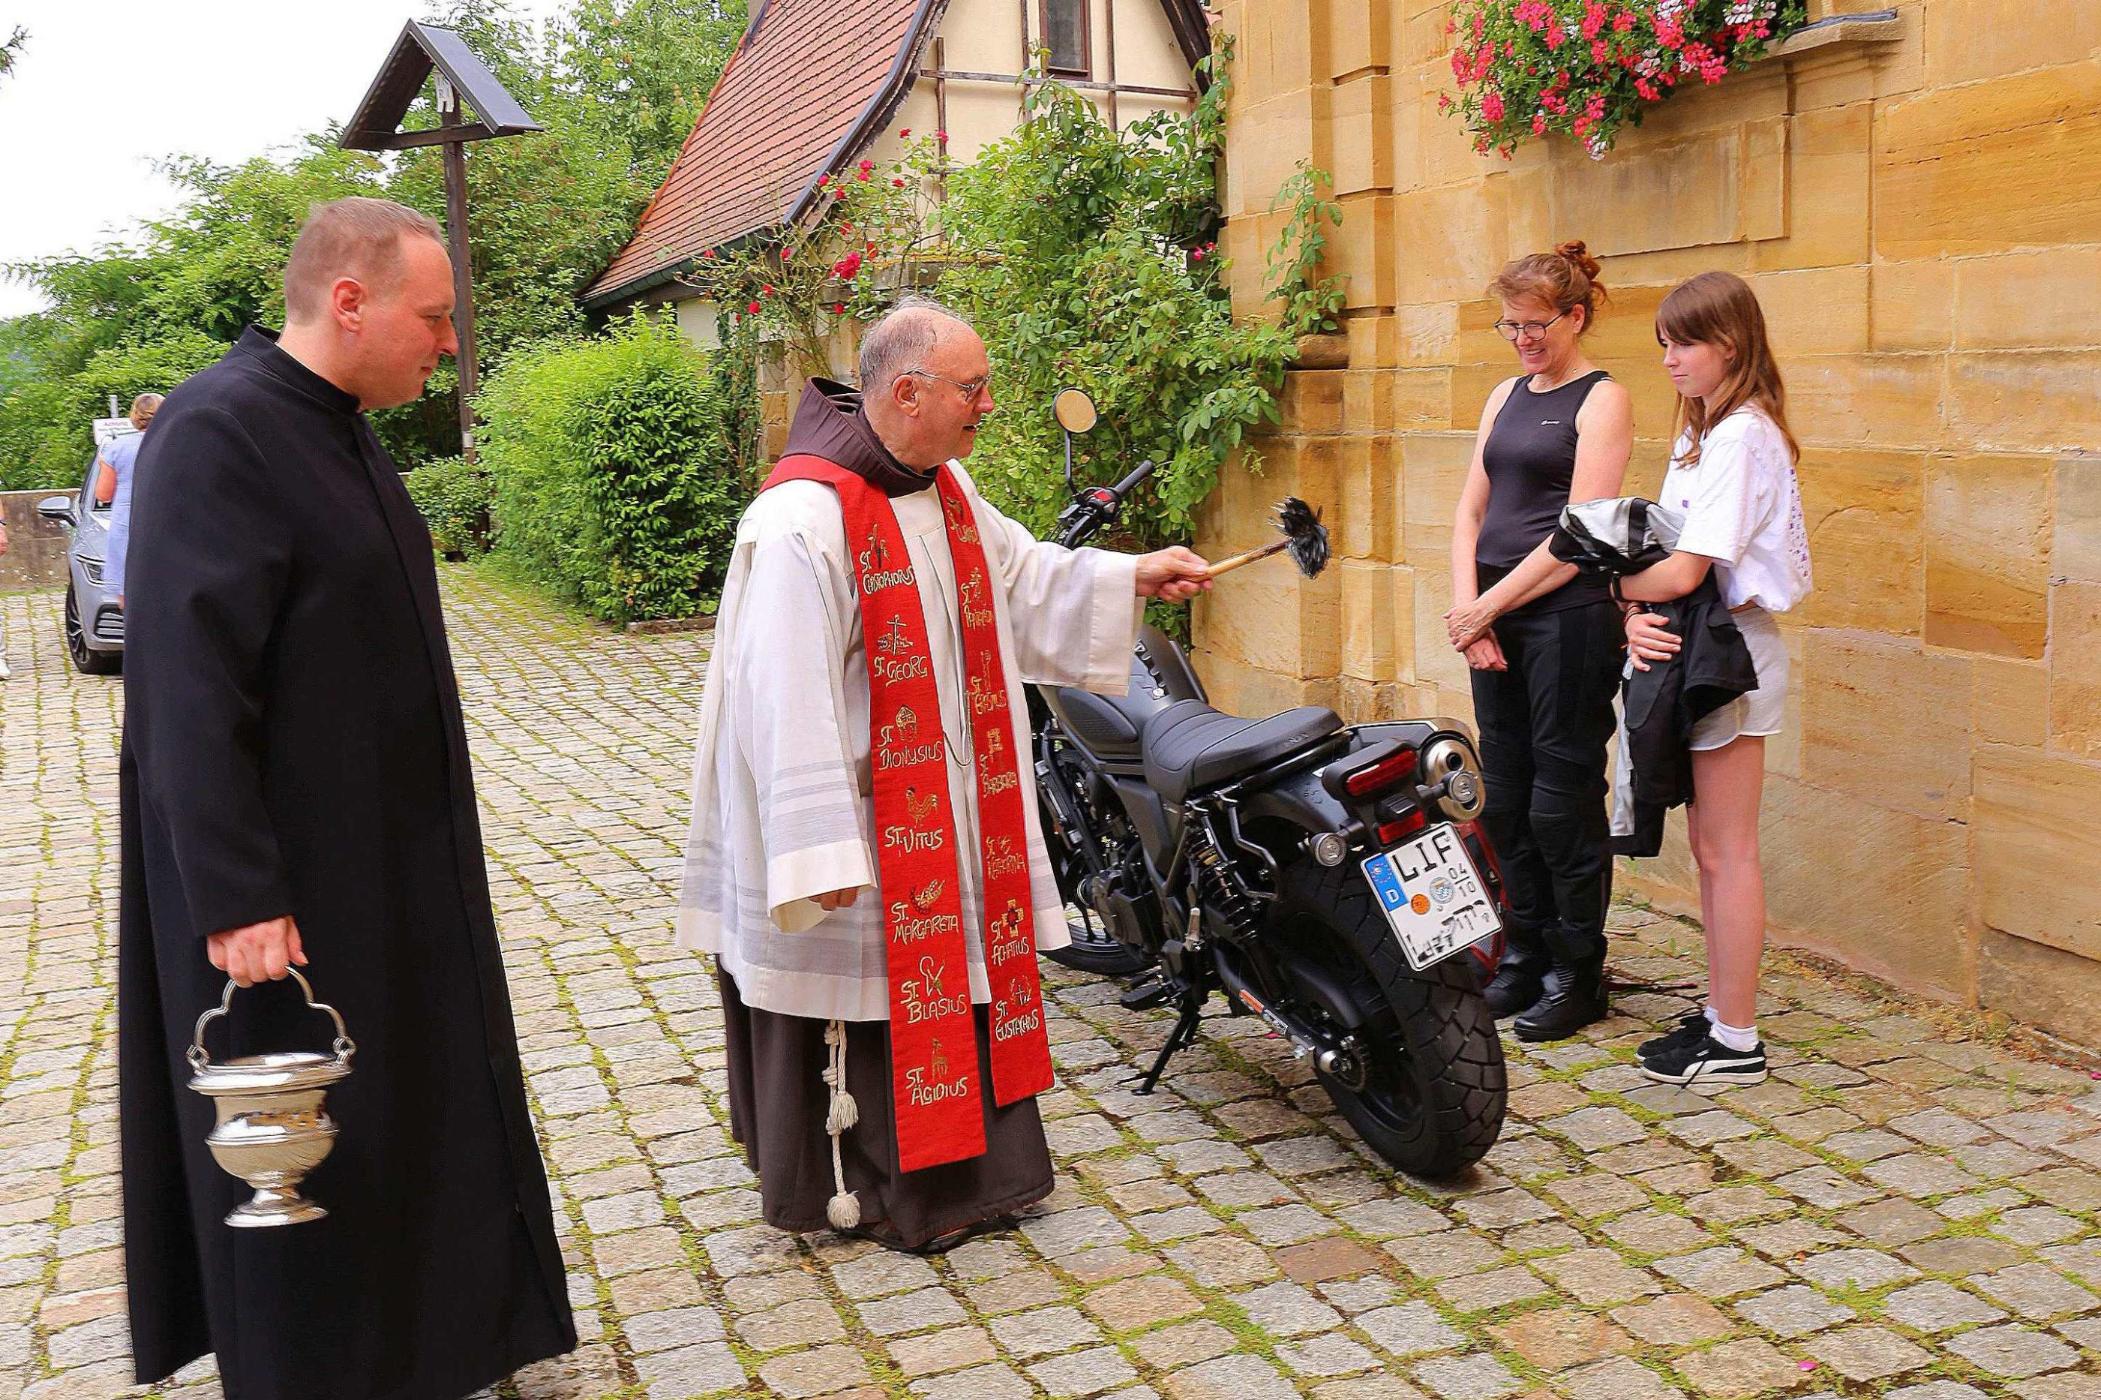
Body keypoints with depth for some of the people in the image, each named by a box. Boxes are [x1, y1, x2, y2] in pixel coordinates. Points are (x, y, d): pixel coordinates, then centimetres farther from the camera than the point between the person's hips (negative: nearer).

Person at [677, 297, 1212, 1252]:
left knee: (948, 972, 18)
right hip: (863, 820, -9)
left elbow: (1019, 575, 21)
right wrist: (820, 844, -29)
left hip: (946, 807, 9)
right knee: (859, 988, 4)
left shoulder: (947, 490, 5)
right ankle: (844, 1188, 24)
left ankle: (951, 1171, 34)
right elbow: (787, 696, -27)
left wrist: (1131, 575, 9)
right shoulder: (804, 517, -24)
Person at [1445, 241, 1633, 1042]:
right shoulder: (1506, 397, 17)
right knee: (1505, 796, 11)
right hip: (1495, 619, 7)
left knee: (1561, 801, -1)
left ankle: (1577, 975, 12)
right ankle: (1526, 955, 24)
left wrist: (1488, 605, -13)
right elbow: (1471, 508, 13)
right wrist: (1466, 604, -2)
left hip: (1567, 616, -7)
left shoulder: (1602, 400, -4)